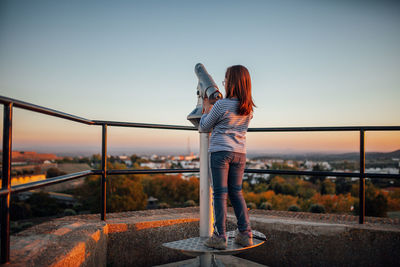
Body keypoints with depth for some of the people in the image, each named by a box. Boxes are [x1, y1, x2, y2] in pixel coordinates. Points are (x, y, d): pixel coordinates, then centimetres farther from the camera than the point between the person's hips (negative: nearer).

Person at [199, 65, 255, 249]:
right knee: (236, 192, 14)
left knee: (220, 194, 0)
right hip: (240, 153, 6)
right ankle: (245, 234, 15)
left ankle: (219, 237, 4)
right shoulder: (249, 108, 6)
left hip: (220, 151, -6)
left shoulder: (221, 105, -12)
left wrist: (206, 110, 15)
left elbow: (204, 127, 0)